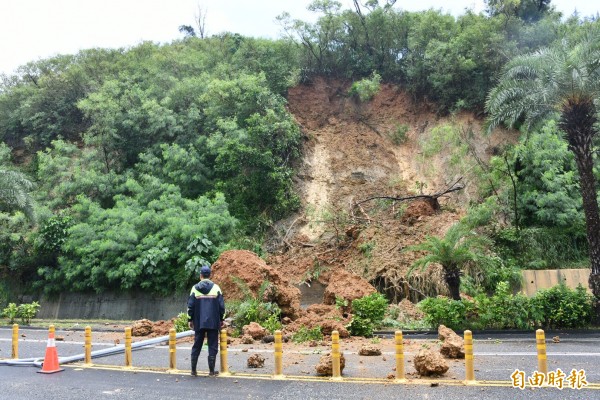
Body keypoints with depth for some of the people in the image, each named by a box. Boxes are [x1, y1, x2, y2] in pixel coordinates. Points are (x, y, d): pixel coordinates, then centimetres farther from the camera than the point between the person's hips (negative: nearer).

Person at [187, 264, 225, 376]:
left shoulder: (195, 288, -1)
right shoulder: (216, 288, -2)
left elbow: (190, 306, 1)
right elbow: (221, 305, -1)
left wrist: (190, 320, 11)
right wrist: (222, 319, 8)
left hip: (199, 323, 1)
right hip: (213, 322, -1)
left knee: (197, 346, 11)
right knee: (212, 346, 5)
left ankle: (193, 370, 13)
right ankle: (212, 370, 5)